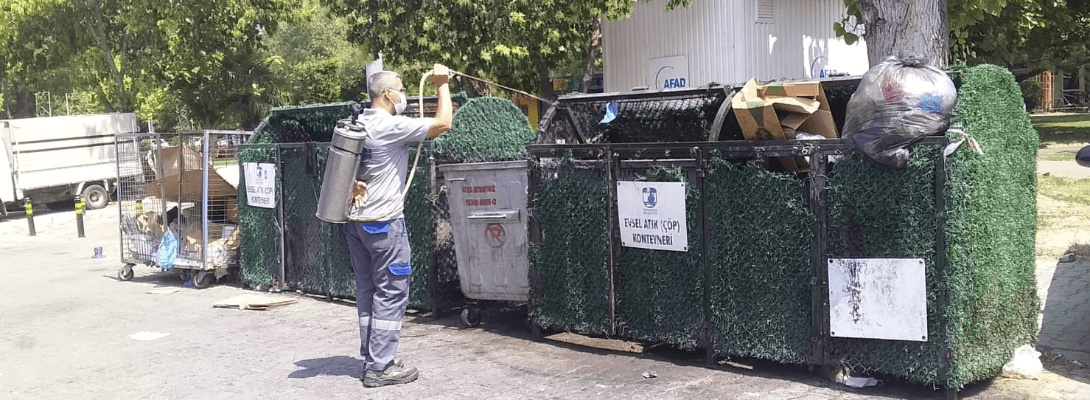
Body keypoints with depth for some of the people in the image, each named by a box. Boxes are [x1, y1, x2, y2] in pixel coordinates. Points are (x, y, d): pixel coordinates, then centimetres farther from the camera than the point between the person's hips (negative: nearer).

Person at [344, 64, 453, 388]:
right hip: (384, 224, -9)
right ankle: (380, 367, -2)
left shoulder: (357, 124, 10)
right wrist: (443, 85, -6)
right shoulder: (392, 126, -15)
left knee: (367, 292, 12)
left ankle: (371, 359, 17)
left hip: (355, 221, 9)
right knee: (391, 294, -3)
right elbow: (443, 123, -16)